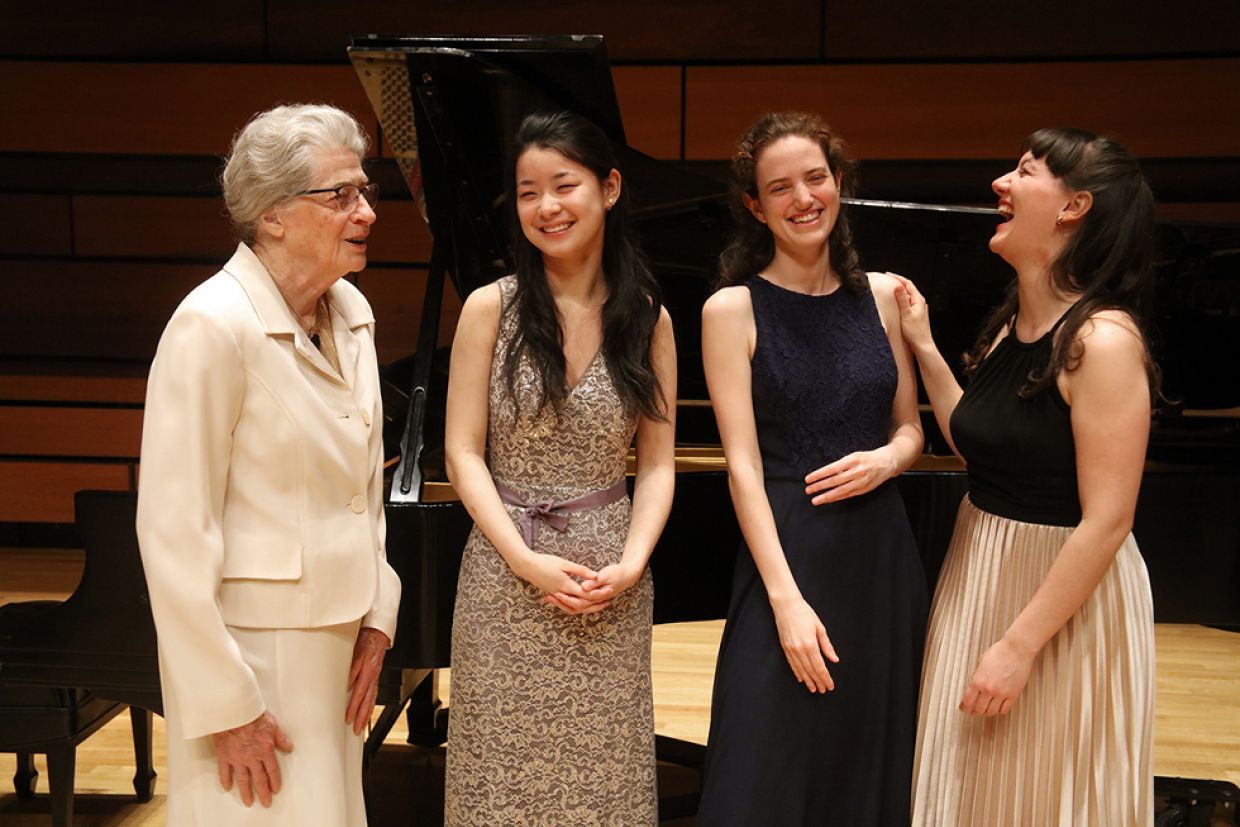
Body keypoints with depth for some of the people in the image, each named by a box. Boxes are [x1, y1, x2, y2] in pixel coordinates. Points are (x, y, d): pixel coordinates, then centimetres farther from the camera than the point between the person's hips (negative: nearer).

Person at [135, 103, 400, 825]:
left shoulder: (351, 313, 5)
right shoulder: (214, 326, -19)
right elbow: (175, 532, -20)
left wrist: (377, 617, 9)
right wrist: (227, 706, -19)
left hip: (337, 643, 8)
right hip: (253, 648, -7)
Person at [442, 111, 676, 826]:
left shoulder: (648, 318, 2)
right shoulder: (491, 309, -4)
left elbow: (657, 464, 3)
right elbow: (464, 453, -5)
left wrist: (631, 564, -11)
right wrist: (527, 561, -14)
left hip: (611, 582, 1)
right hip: (507, 572, -1)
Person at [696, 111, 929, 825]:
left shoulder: (884, 297, 5)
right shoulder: (733, 310, -6)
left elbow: (910, 429, 13)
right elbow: (744, 464, -10)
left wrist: (887, 459, -11)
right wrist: (787, 599, -16)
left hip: (882, 554, 4)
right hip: (789, 553, -4)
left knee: (873, 769, 14)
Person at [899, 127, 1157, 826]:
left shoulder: (1102, 338, -21)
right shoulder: (1008, 329, 4)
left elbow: (1107, 521, -23)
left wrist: (1018, 646, -23)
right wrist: (924, 347, 9)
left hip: (1064, 600, -8)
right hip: (979, 578, 8)